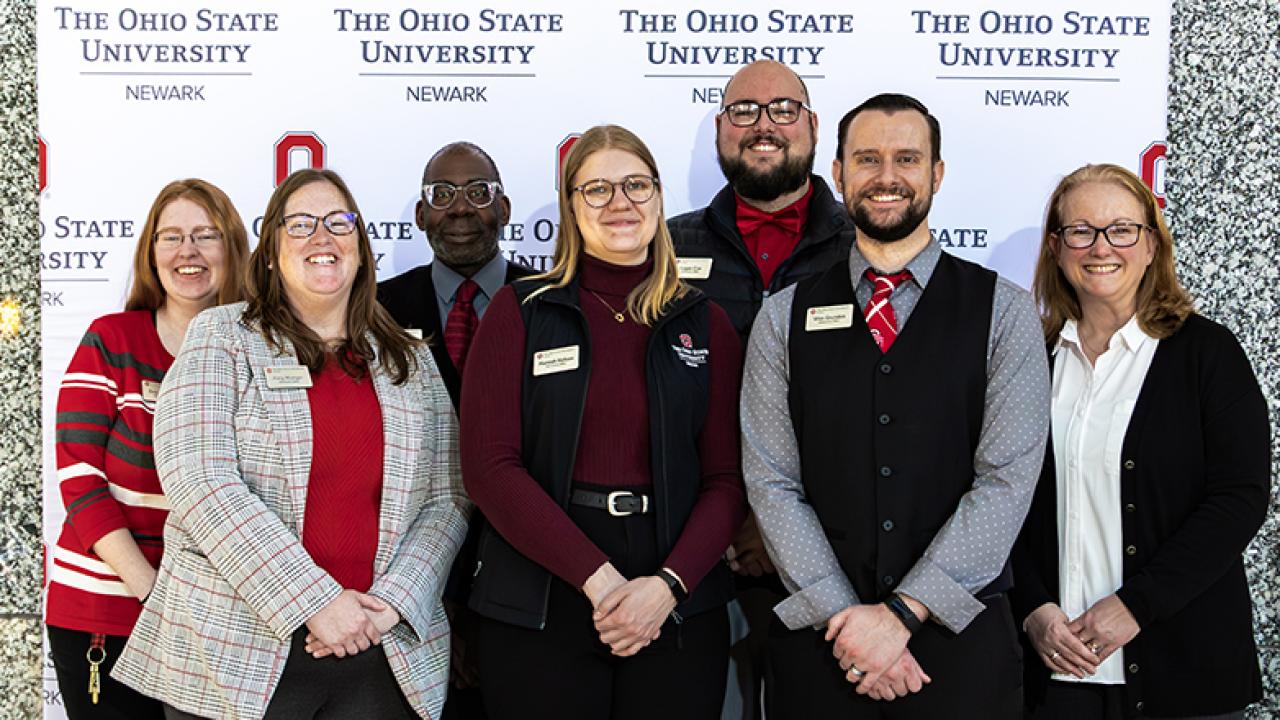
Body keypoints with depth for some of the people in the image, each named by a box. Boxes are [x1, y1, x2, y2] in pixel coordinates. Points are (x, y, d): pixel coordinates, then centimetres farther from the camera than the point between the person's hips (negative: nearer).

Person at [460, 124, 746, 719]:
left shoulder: (704, 325, 8)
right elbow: (489, 466, -7)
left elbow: (727, 478, 3)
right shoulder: (519, 311, 2)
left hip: (679, 610, 2)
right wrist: (598, 579, -14)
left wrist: (667, 584, -13)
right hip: (537, 611, -1)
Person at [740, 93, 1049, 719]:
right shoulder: (784, 319, 4)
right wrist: (848, 619, -12)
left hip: (962, 640, -1)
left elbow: (1008, 479, -9)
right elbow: (772, 483, -3)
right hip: (818, 639, 1)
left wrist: (901, 613, -15)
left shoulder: (1004, 312, 0)